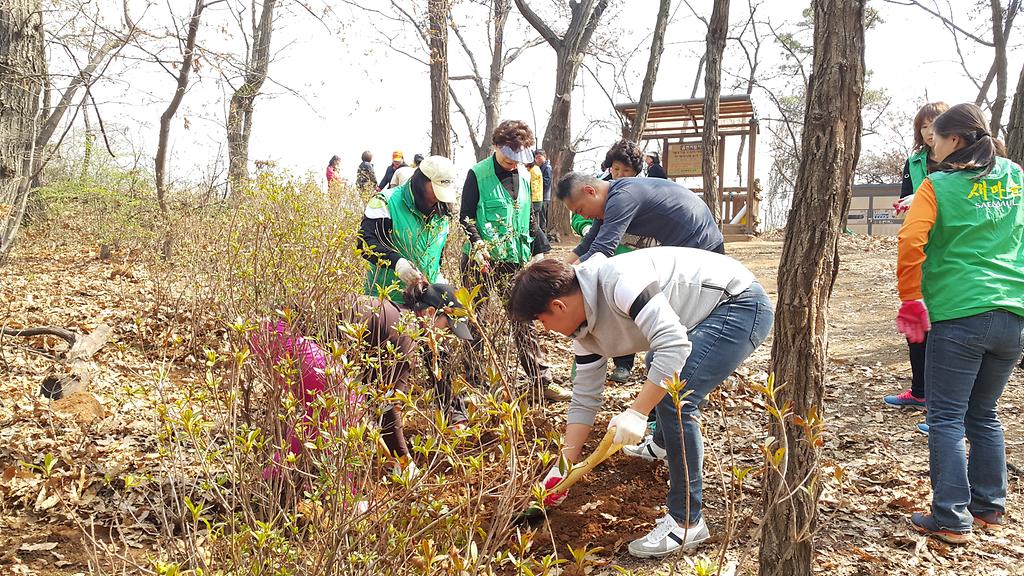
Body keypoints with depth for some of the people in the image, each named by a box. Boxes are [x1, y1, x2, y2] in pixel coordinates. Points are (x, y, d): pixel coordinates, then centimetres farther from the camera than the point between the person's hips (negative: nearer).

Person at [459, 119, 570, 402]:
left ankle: (542, 379, 7)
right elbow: (465, 216, -6)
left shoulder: (524, 176, 10)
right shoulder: (478, 175, -7)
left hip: (515, 259, 4)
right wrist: (478, 244, -21)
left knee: (524, 320, 4)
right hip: (482, 259, -4)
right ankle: (474, 380, 17)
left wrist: (538, 250, 13)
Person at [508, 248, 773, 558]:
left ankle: (687, 522, -10)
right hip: (710, 312, 10)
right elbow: (584, 399, 5)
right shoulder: (584, 326, 1)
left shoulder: (618, 281, -29)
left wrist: (637, 412, -35)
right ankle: (667, 442, 51)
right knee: (658, 370, 28)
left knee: (674, 399, -20)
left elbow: (674, 345, -34)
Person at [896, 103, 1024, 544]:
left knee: (947, 419, 1)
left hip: (958, 316, -6)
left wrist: (911, 300, -5)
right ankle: (989, 506, 27)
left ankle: (951, 518, 2)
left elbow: (910, 243, -15)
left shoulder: (938, 185, -5)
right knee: (984, 413, 18)